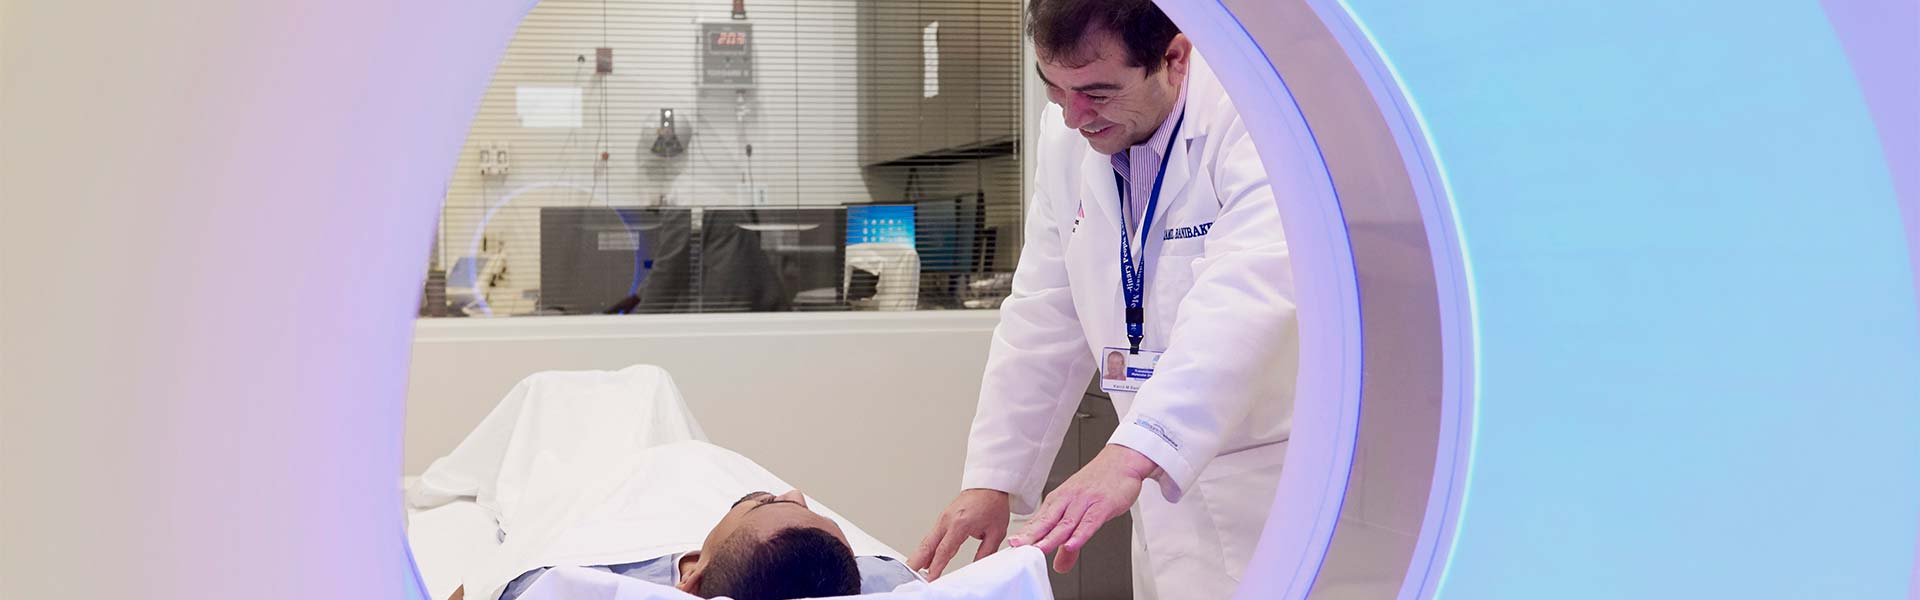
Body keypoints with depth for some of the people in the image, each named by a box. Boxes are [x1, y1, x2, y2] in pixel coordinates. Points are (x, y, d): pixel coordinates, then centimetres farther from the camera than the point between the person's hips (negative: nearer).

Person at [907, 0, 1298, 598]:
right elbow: (1043, 321, 6)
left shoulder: (1255, 118, -20)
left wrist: (1130, 454, -44)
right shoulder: (1065, 135, 2)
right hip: (1172, 486, 6)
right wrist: (990, 480, 1)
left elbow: (1245, 298, -34)